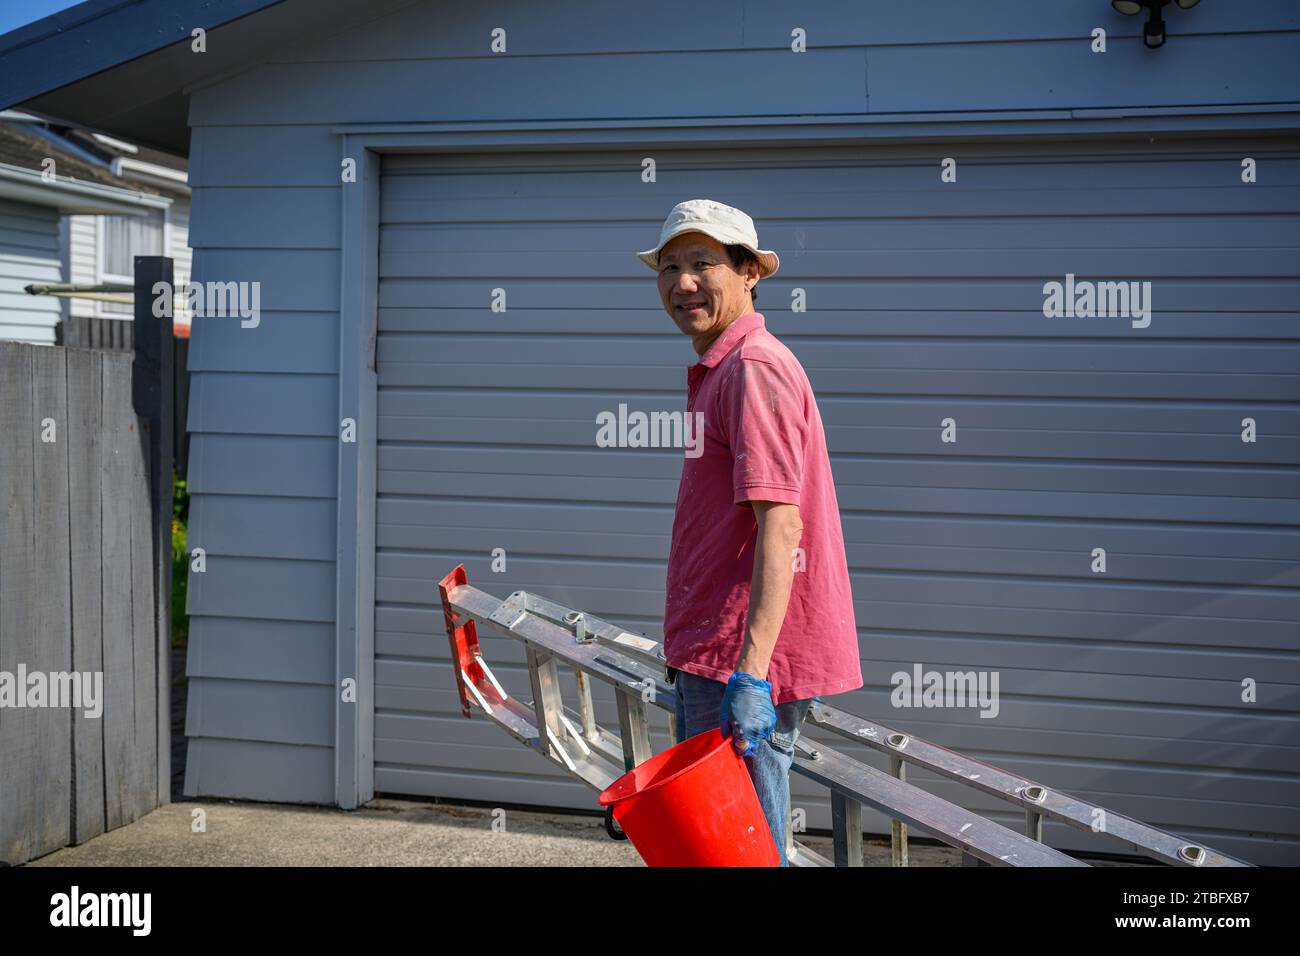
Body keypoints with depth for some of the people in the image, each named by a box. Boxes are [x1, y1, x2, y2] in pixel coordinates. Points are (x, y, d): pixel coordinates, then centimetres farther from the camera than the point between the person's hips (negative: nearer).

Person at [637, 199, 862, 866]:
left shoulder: (755, 368, -13)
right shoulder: (717, 372, 19)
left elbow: (780, 526, -22)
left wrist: (750, 673, -28)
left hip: (745, 664, -10)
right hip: (711, 661, 10)